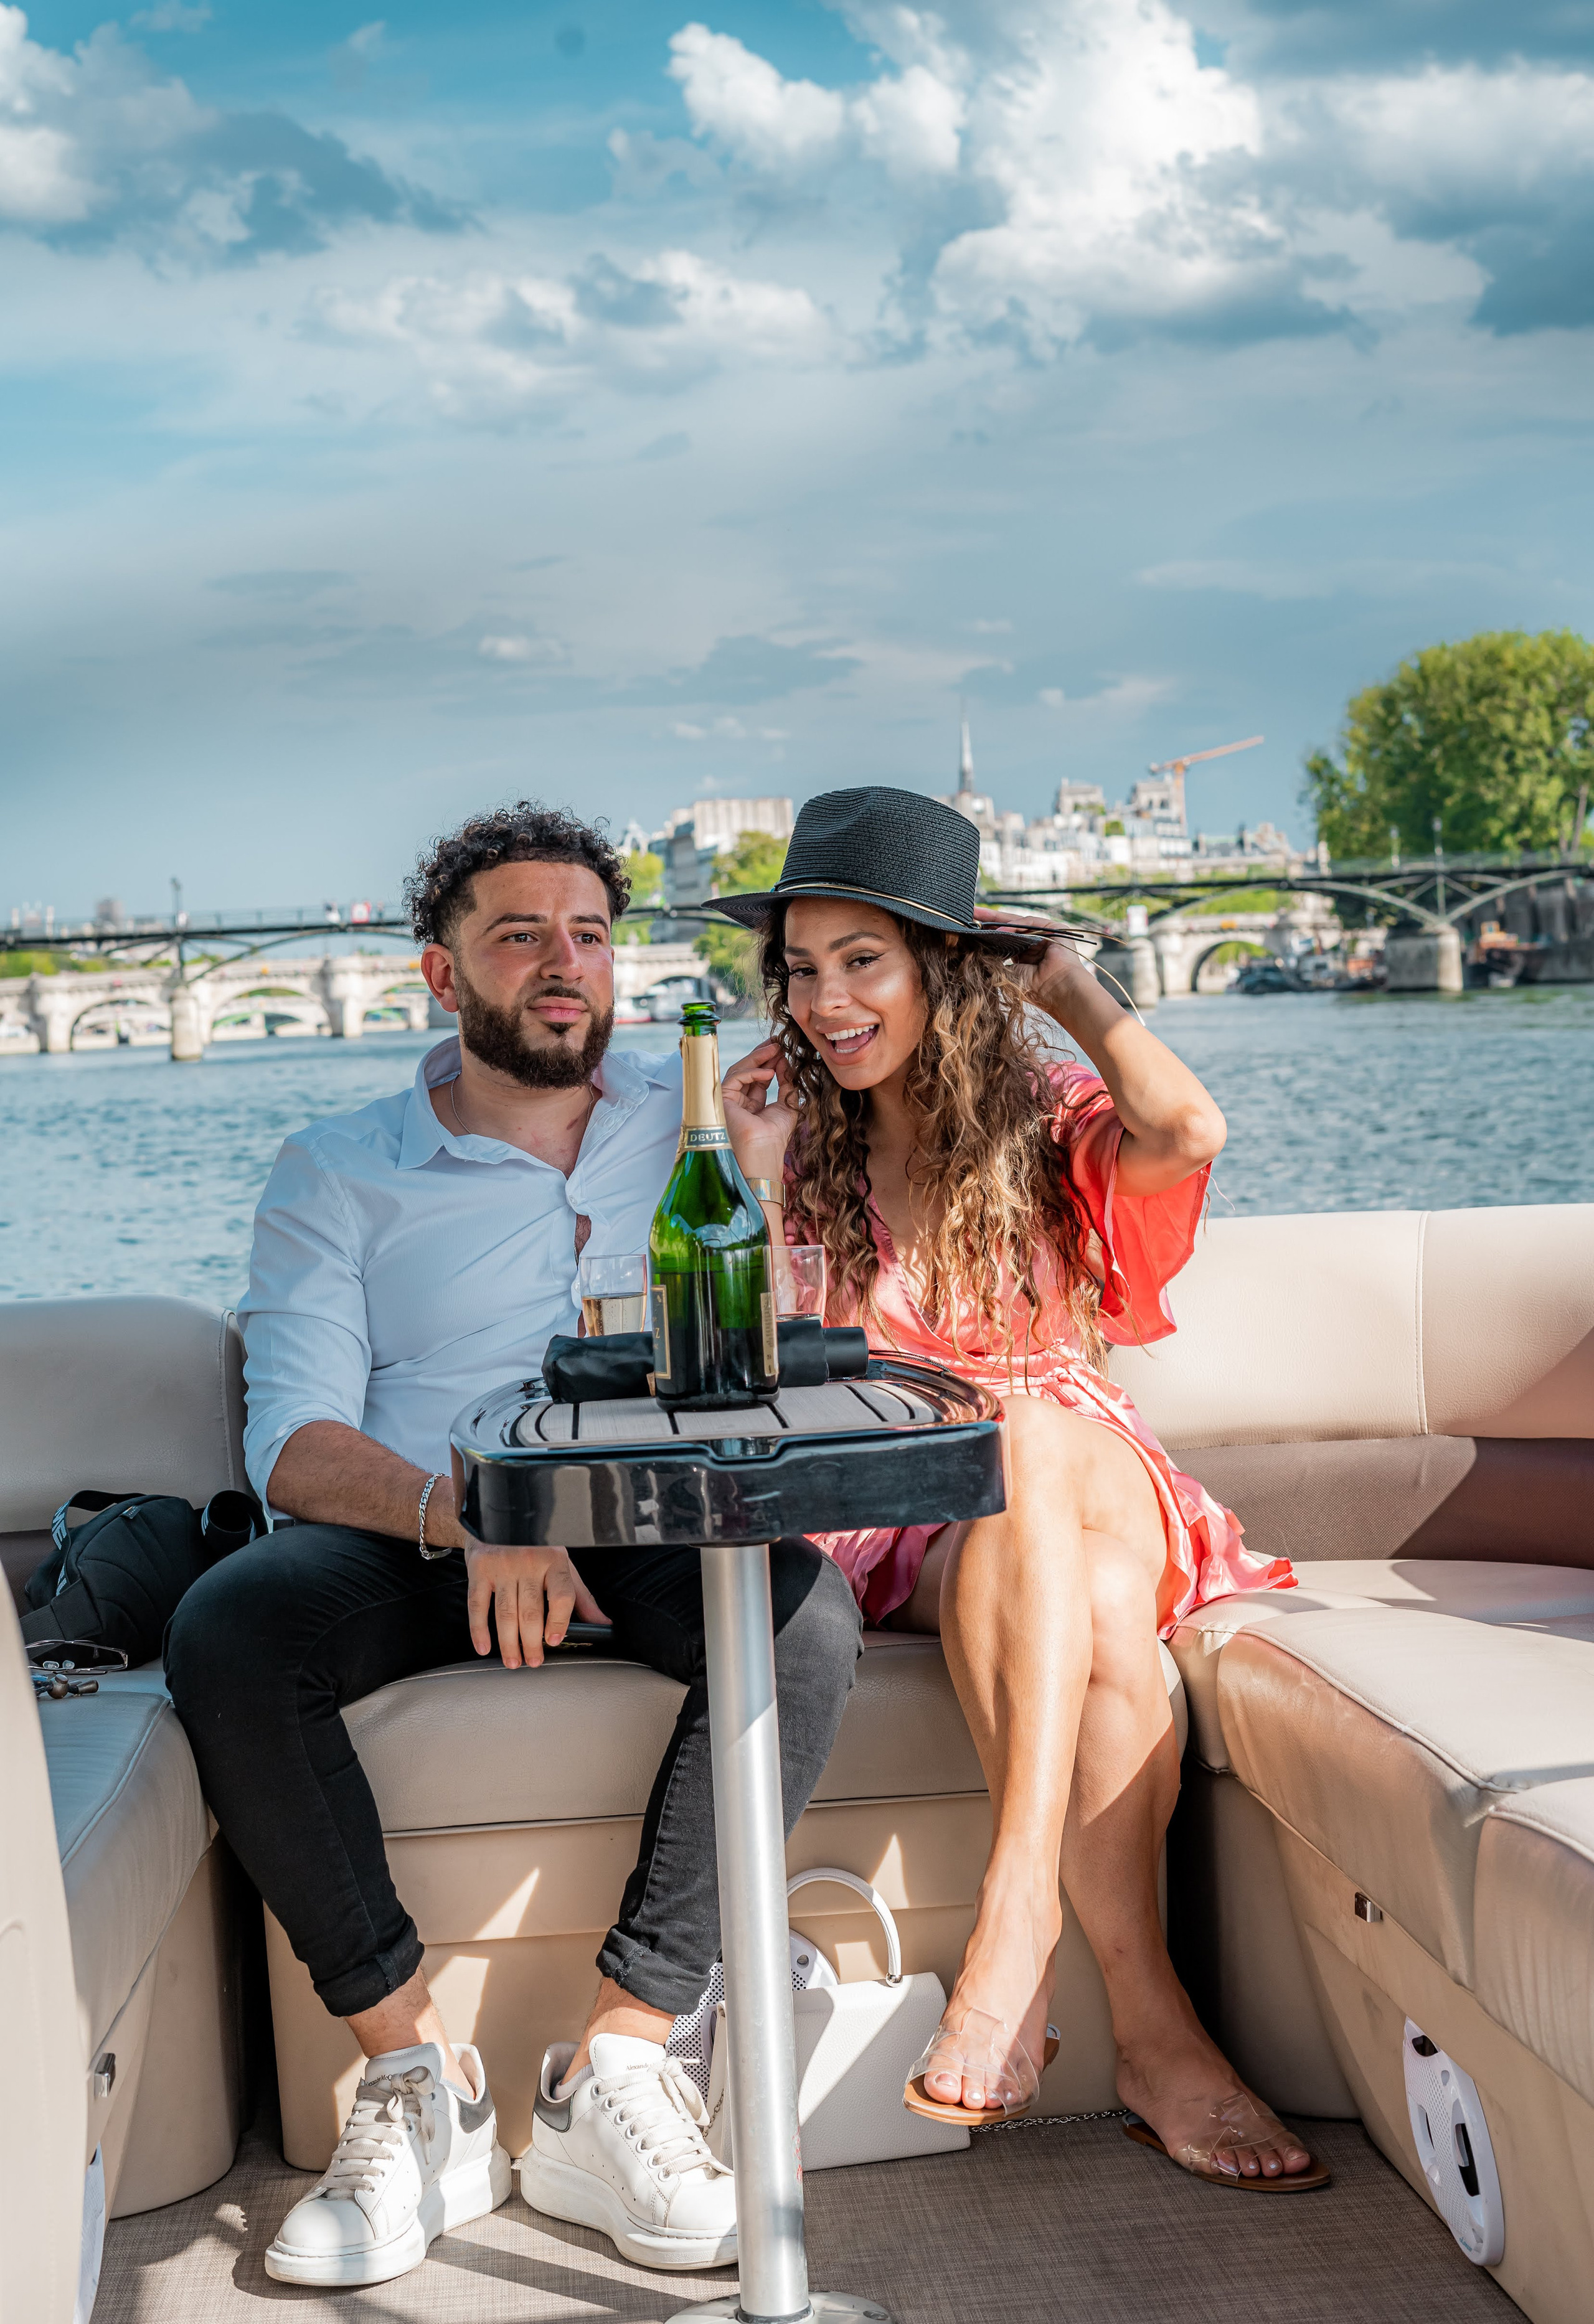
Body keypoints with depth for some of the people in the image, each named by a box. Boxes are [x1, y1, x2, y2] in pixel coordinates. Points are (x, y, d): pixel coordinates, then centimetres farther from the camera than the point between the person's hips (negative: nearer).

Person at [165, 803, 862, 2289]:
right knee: (226, 1630, -31)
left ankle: (616, 2062, -23)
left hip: (652, 1535, 1)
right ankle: (416, 2075, -19)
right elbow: (294, 1440, -4)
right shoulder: (338, 1175, 9)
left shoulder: (698, 1124, 16)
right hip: (410, 1540, 0)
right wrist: (468, 1518, -24)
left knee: (805, 1611, -32)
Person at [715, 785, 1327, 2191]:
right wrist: (765, 1193, -9)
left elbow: (1189, 1133, -20)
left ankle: (1018, 1914, -36)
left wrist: (1070, 984, -5)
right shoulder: (803, 1140, 6)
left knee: (1024, 1437, -37)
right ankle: (1151, 2028, -34)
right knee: (1089, 1613, -34)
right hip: (896, 1525, 0)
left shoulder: (1044, 1119, 5)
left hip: (1091, 1485, 0)